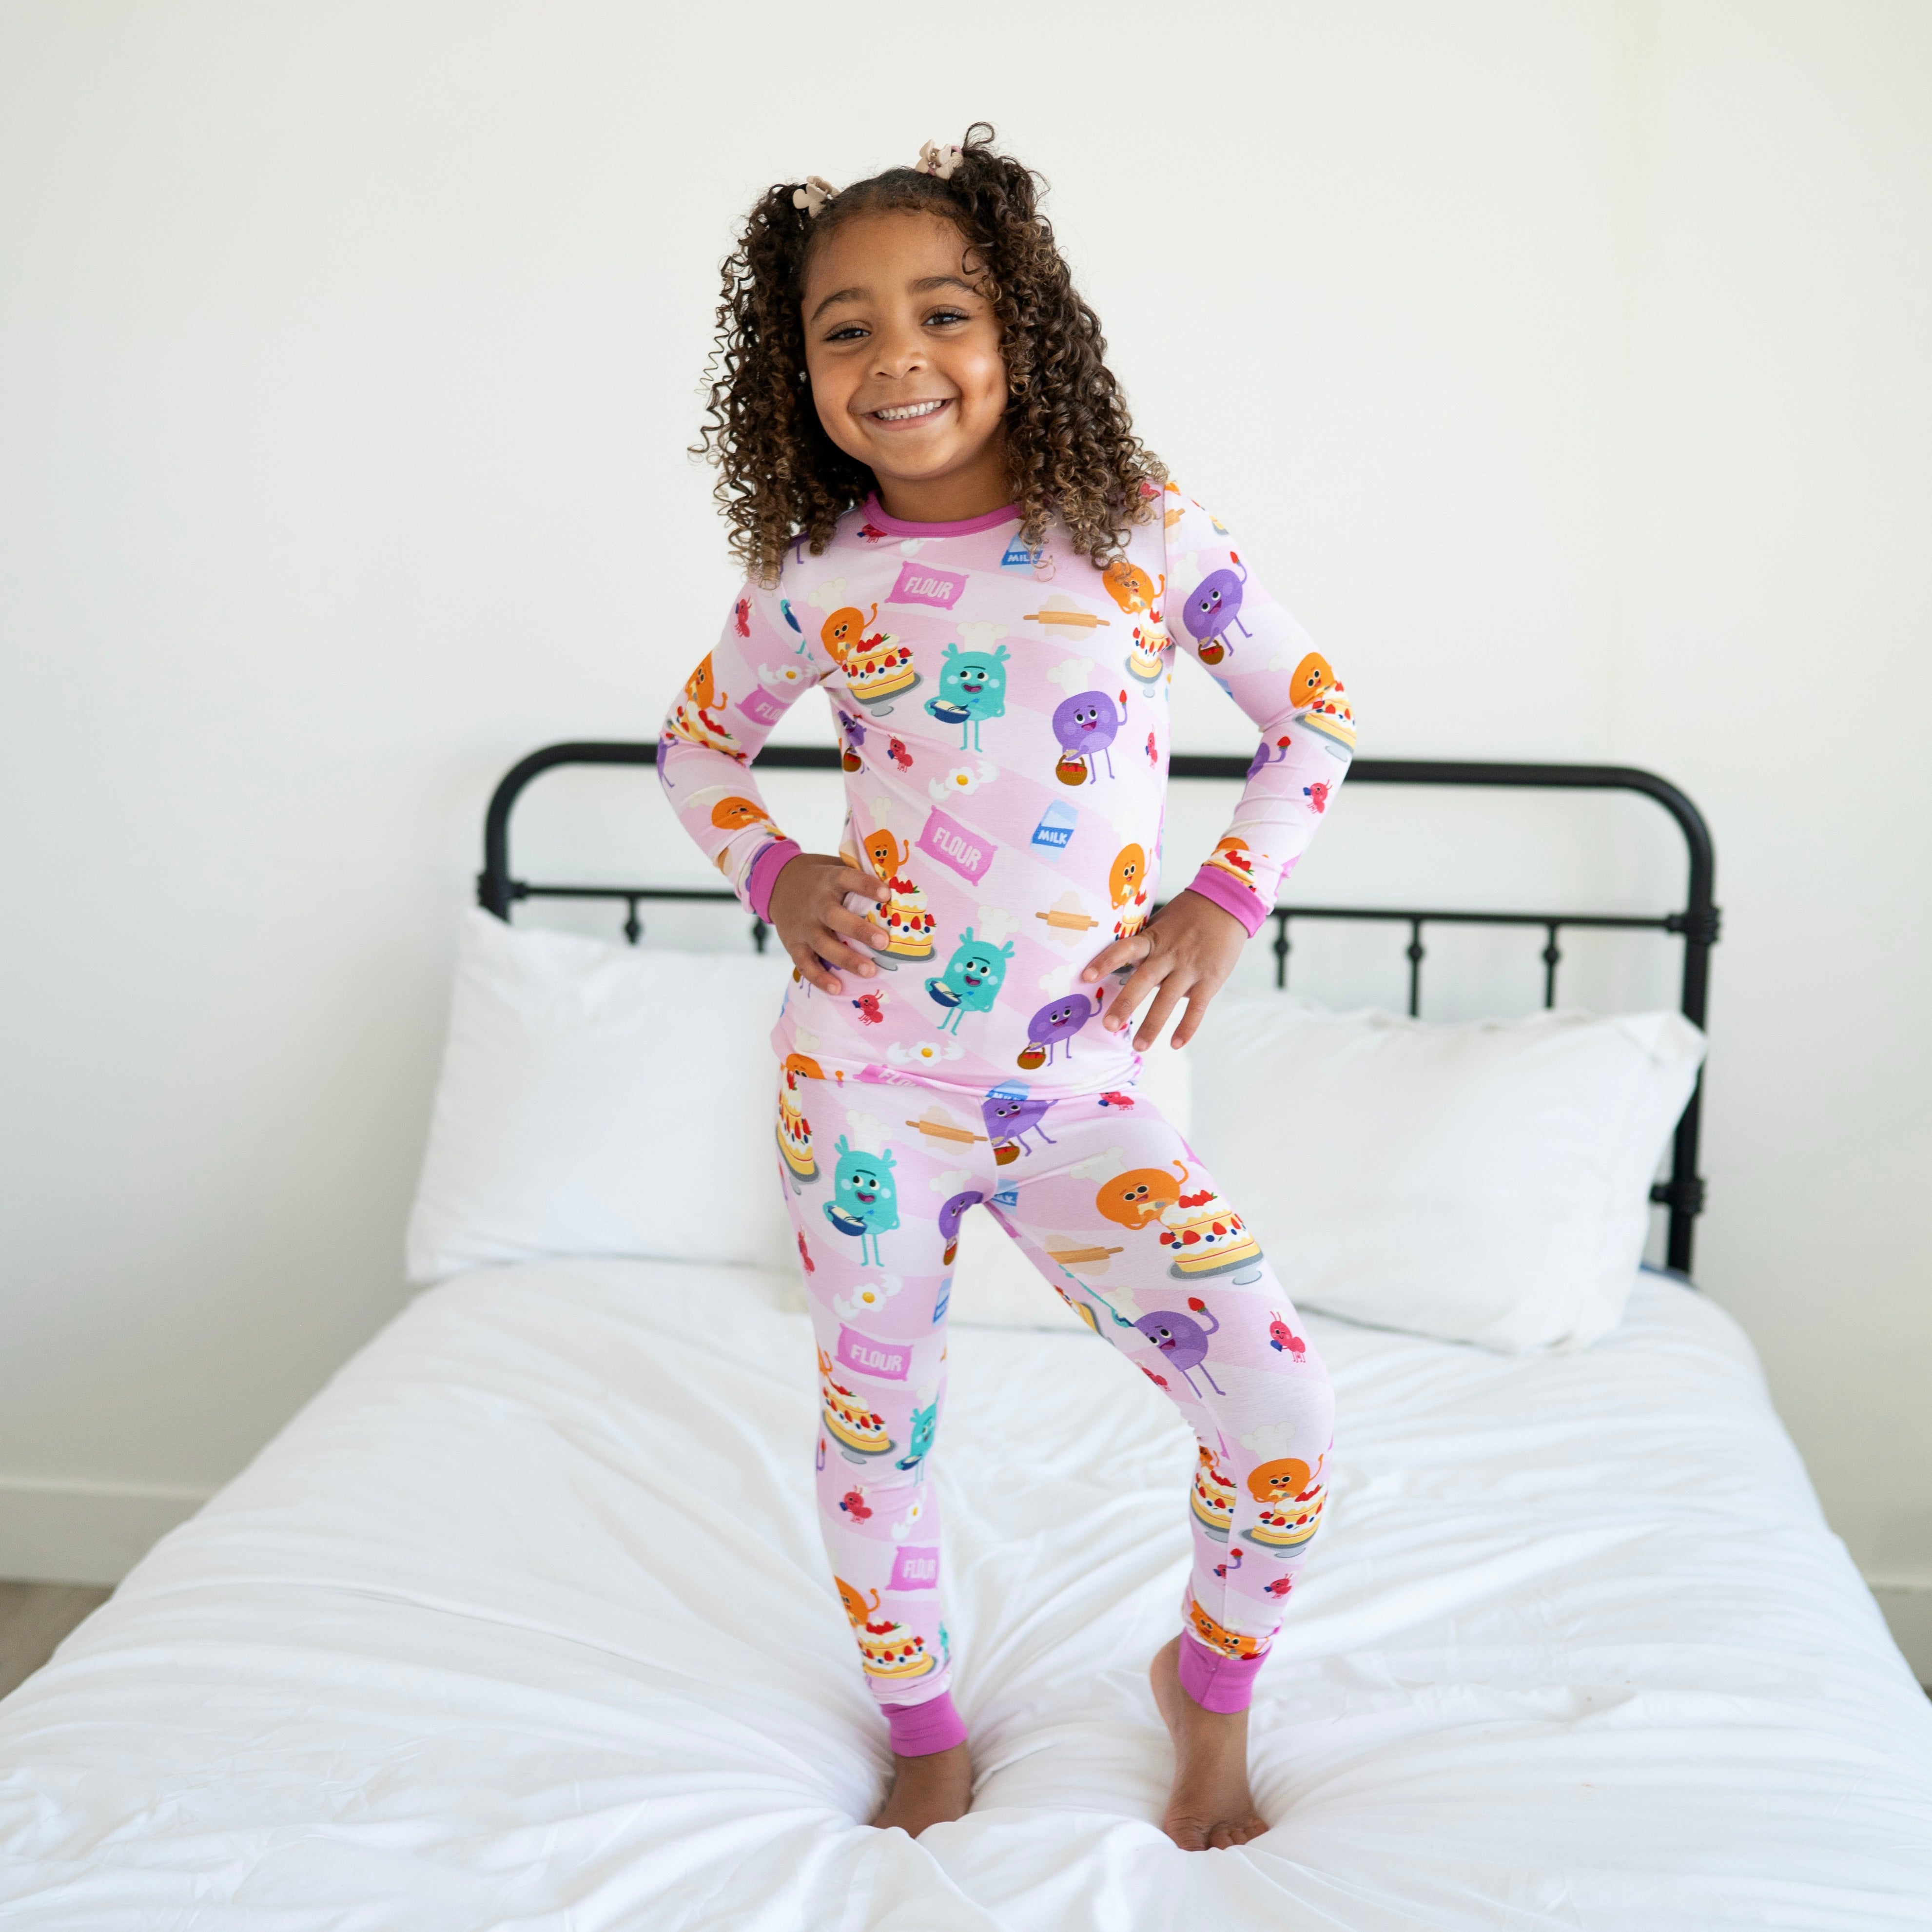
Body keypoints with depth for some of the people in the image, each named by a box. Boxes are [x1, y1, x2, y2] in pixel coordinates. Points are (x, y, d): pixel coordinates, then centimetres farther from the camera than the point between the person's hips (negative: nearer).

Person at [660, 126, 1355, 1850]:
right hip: (865, 1076, 1)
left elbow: (1316, 716, 7)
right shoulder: (816, 577, 0)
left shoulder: (1138, 527, -2)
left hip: (1077, 1090, 0)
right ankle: (924, 1735, 39)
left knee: (1285, 1410, -10)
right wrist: (770, 871, 0)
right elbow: (698, 741, 18)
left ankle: (1209, 1690, 21)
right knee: (877, 1424, 12)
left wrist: (1227, 902, -4)